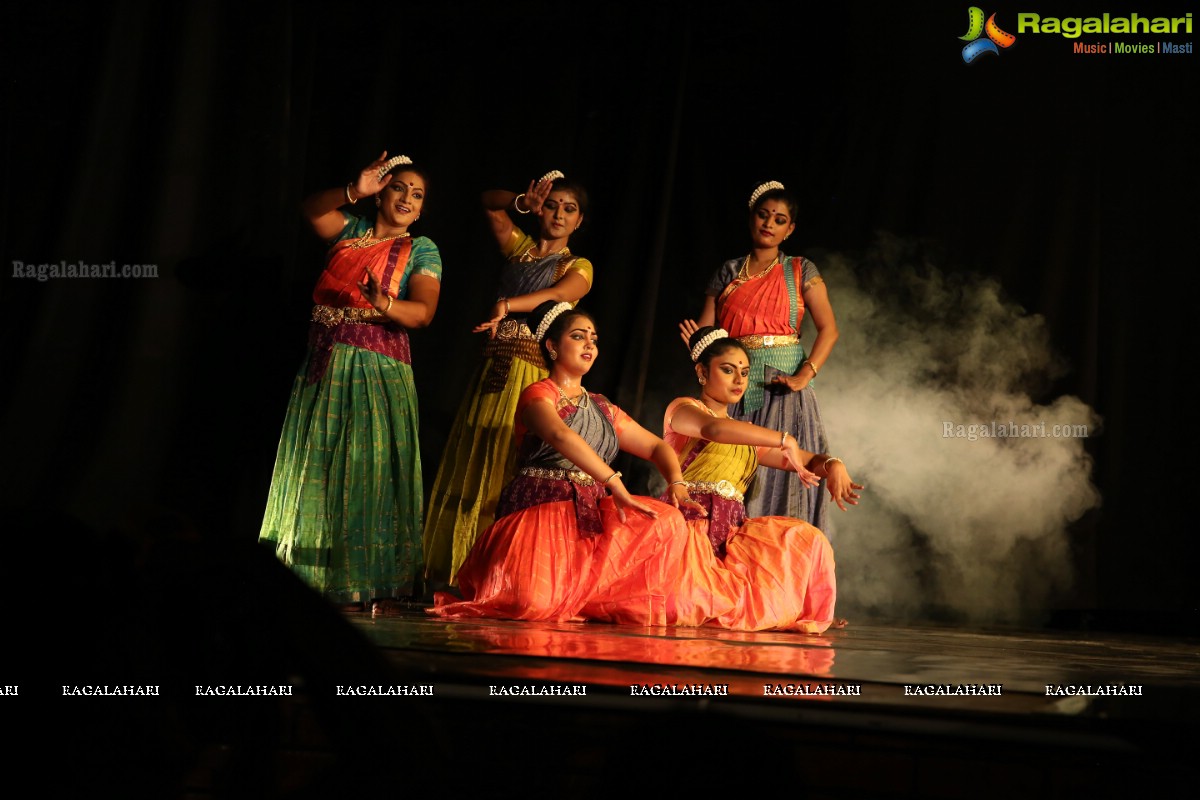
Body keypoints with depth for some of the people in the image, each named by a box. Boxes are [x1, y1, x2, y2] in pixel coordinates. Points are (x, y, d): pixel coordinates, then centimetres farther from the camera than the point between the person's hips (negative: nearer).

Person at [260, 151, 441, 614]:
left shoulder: (421, 250, 5)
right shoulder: (351, 229, 15)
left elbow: (423, 312, -9)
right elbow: (312, 209, -2)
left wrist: (384, 303, -28)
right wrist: (354, 191, -15)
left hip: (376, 371, -3)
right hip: (323, 367, 4)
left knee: (368, 473, -7)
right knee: (315, 469, 1)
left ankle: (371, 587, -5)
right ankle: (311, 581, 3)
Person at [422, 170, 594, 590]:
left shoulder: (578, 267, 3)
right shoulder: (519, 246, 16)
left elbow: (559, 295, -17)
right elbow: (489, 201, 19)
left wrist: (507, 304, -33)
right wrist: (524, 202, -1)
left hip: (534, 374, -5)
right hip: (495, 369, 5)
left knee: (508, 470, -10)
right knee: (471, 468, 3)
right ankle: (457, 573, 6)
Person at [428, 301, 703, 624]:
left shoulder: (602, 408, 21)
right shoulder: (537, 395, -1)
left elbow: (656, 446, 19)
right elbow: (560, 436, -22)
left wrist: (677, 484, -4)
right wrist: (616, 486, -32)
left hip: (591, 514, 6)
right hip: (542, 512, -6)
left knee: (668, 521, -18)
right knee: (535, 603, -31)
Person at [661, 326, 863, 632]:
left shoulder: (748, 437, 28)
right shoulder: (683, 409, 6)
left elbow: (808, 461, 22)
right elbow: (713, 429, -20)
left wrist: (832, 464, -3)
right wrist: (784, 439, -21)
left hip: (732, 533, 6)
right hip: (692, 524, -6)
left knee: (807, 540, -15)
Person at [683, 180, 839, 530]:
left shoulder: (800, 271, 6)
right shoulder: (728, 273, 14)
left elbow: (829, 329, -2)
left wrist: (804, 376, -14)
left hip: (782, 389, -2)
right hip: (735, 388, 2)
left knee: (781, 481, -8)